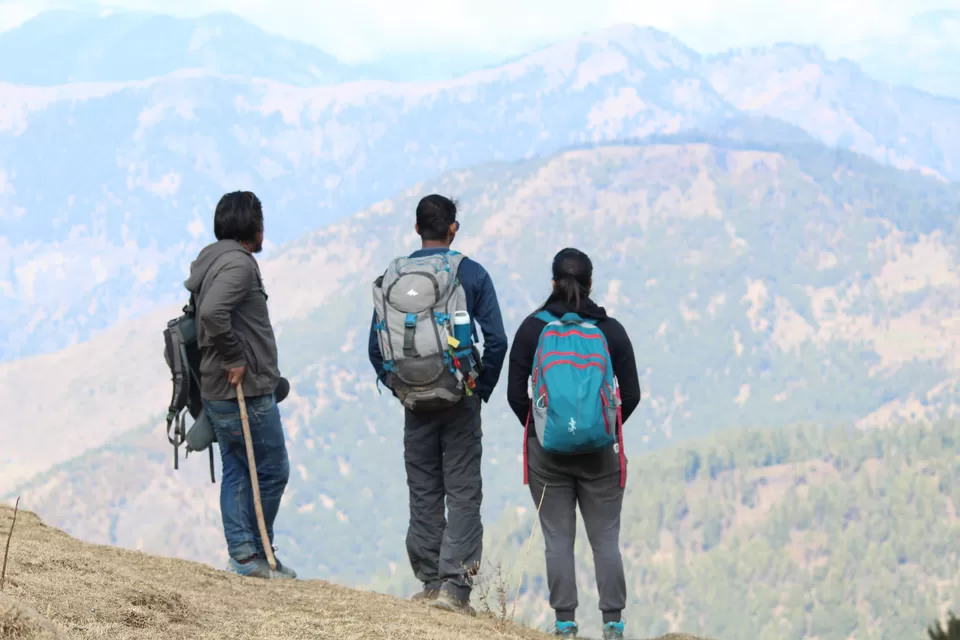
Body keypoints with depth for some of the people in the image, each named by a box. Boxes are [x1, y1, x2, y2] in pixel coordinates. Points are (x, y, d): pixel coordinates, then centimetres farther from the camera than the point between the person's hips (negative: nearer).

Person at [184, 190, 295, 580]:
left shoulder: (210, 261, 14)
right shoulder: (238, 263, -17)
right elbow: (213, 313, -32)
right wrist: (235, 358, -21)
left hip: (216, 390, 10)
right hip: (246, 391, -10)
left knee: (235, 471, 11)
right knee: (271, 471, 0)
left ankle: (242, 554, 11)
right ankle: (256, 553, 4)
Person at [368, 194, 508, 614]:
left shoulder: (391, 278, 3)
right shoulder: (470, 274, -5)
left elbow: (376, 348, 5)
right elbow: (496, 340, -8)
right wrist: (482, 389, 4)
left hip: (415, 403, 3)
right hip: (460, 403, -3)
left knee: (423, 493, 12)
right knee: (463, 493, 0)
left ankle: (430, 581, 14)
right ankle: (454, 584, -9)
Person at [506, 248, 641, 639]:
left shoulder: (533, 328, -4)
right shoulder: (611, 331, -2)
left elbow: (515, 392, -3)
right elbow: (631, 394, 0)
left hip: (547, 450, 0)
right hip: (601, 452, 0)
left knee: (558, 539, 5)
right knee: (605, 540, 6)